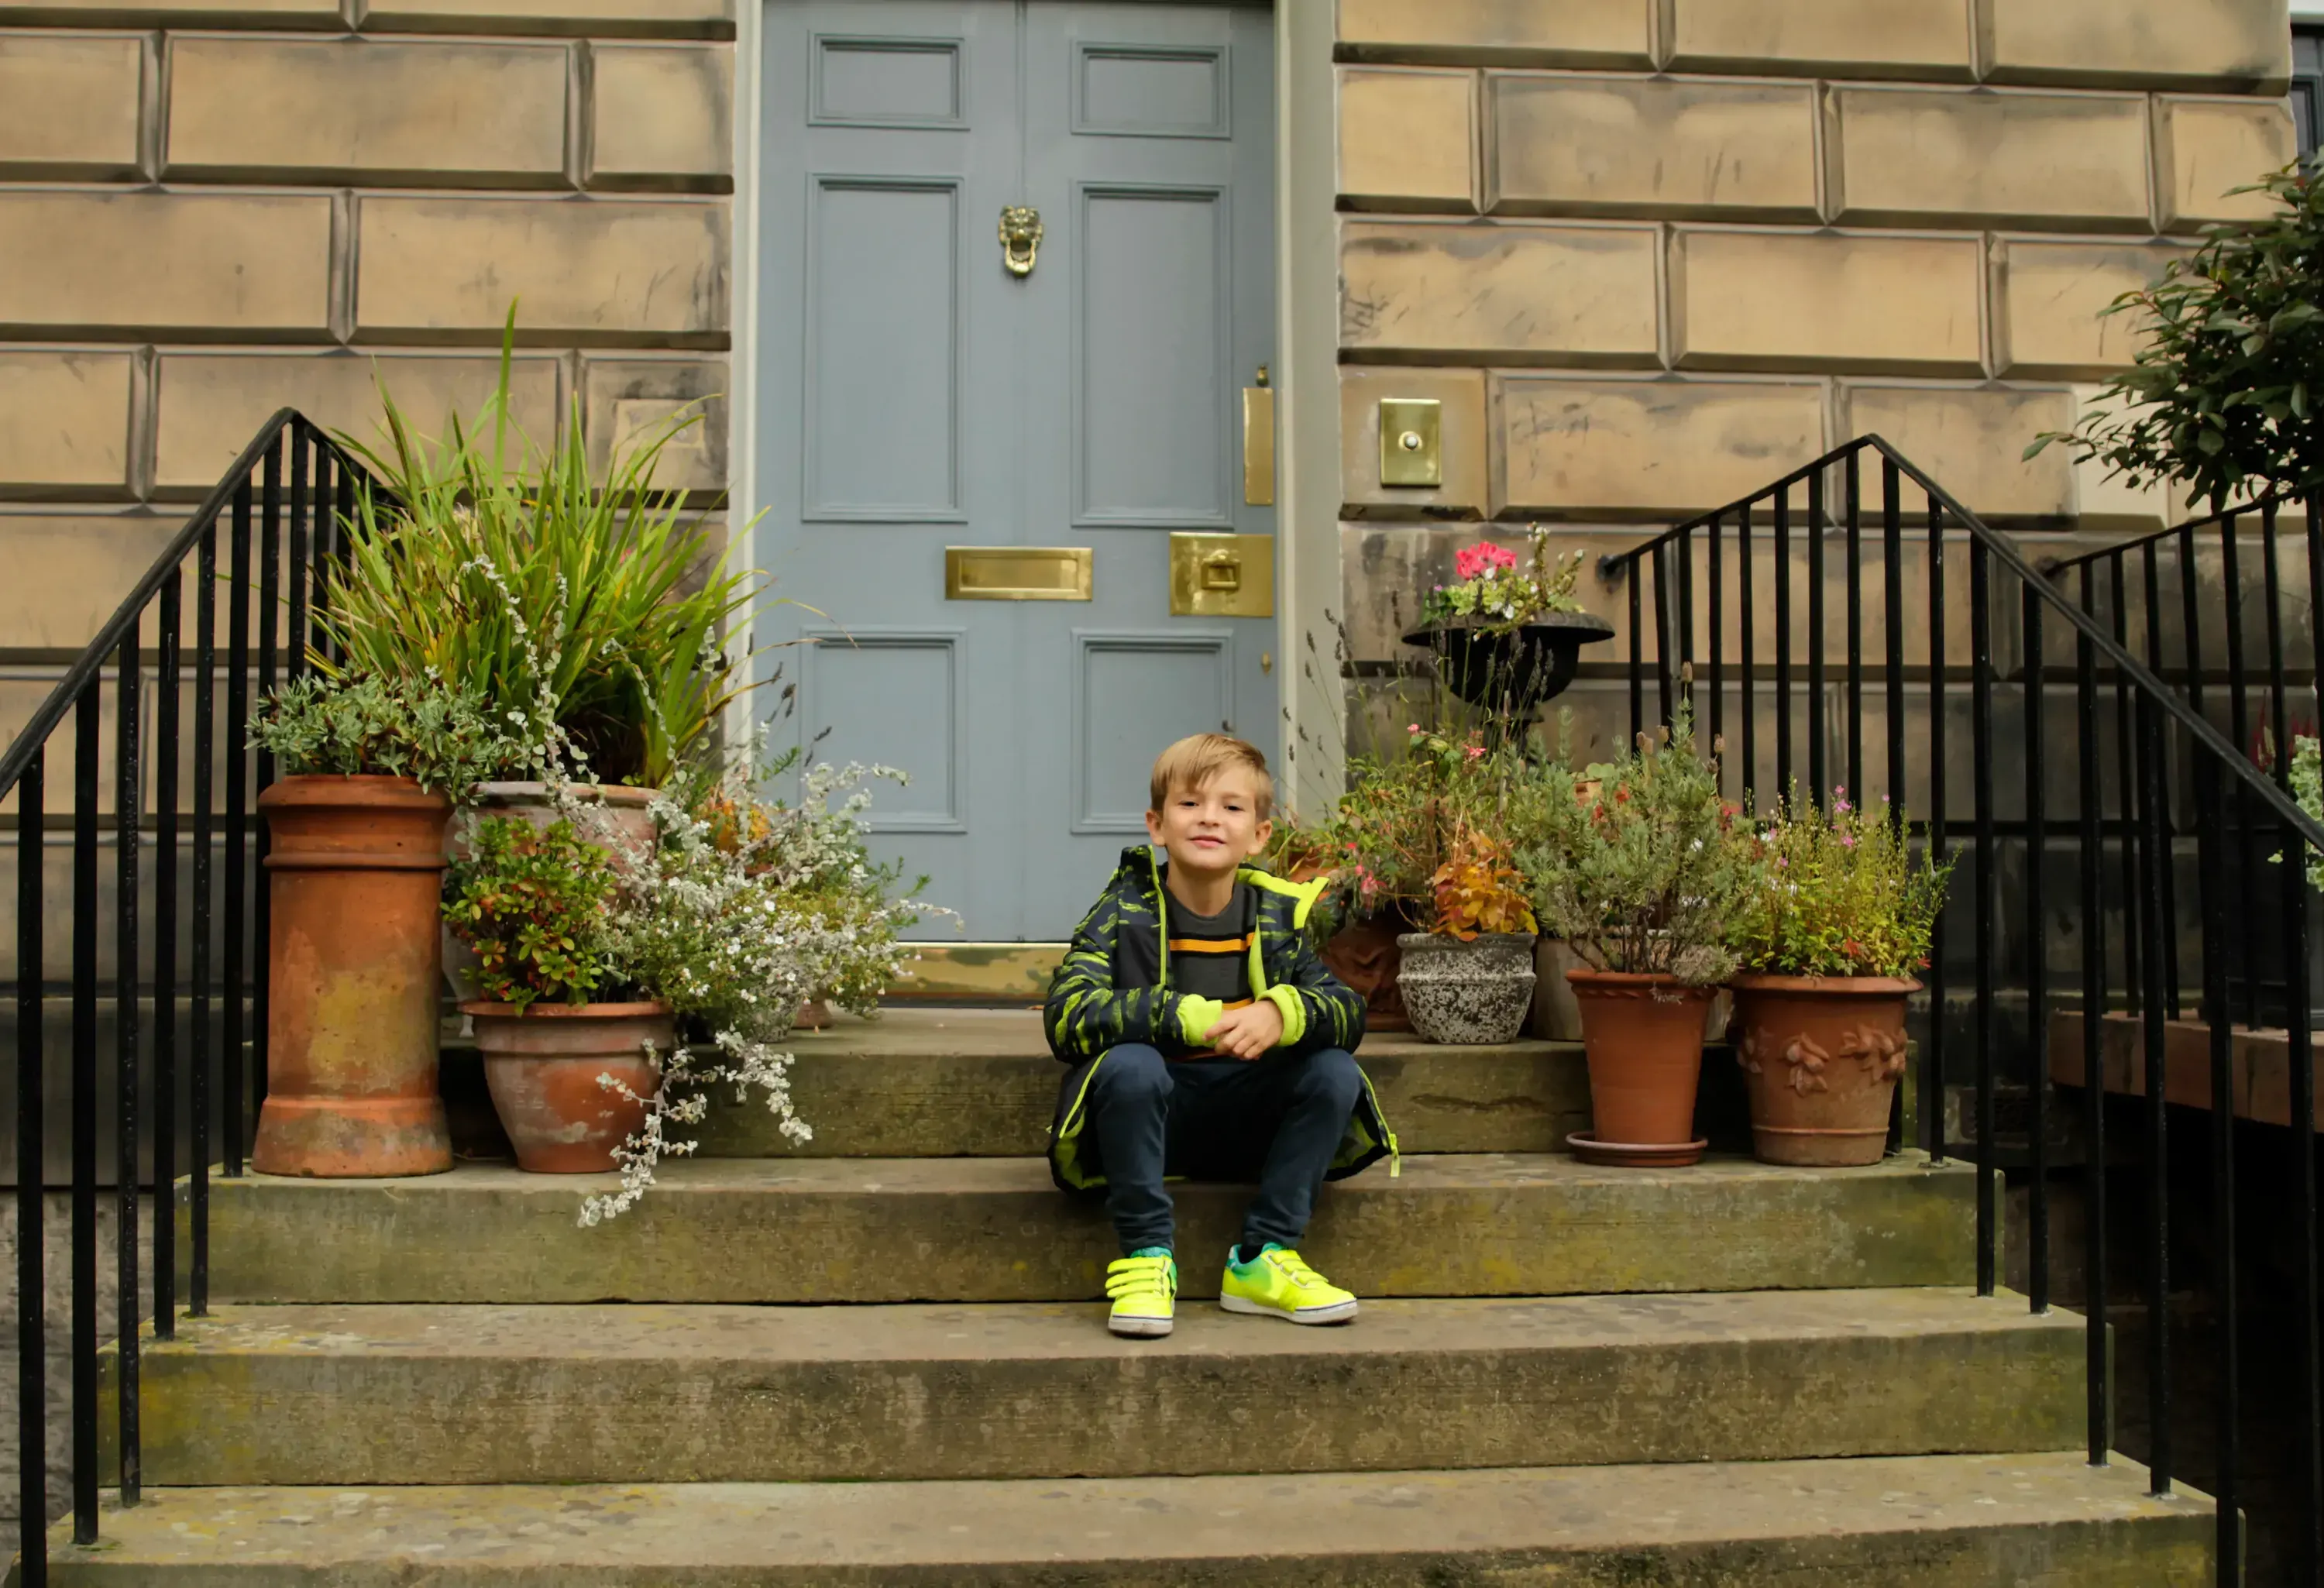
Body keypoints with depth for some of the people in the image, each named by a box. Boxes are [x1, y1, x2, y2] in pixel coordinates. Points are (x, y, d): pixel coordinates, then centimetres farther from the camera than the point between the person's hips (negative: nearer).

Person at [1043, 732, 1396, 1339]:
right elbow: (1065, 1015, -23)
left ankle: (1263, 1259, -9)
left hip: (1241, 1127, 3)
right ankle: (1147, 1255, -19)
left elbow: (1349, 1012, -8)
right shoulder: (1126, 909, -9)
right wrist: (1184, 1016, -33)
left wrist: (1283, 1014, -31)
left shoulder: (1276, 915, 1)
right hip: (1146, 1115, -3)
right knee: (1130, 1064, -33)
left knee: (1336, 1074, -17)